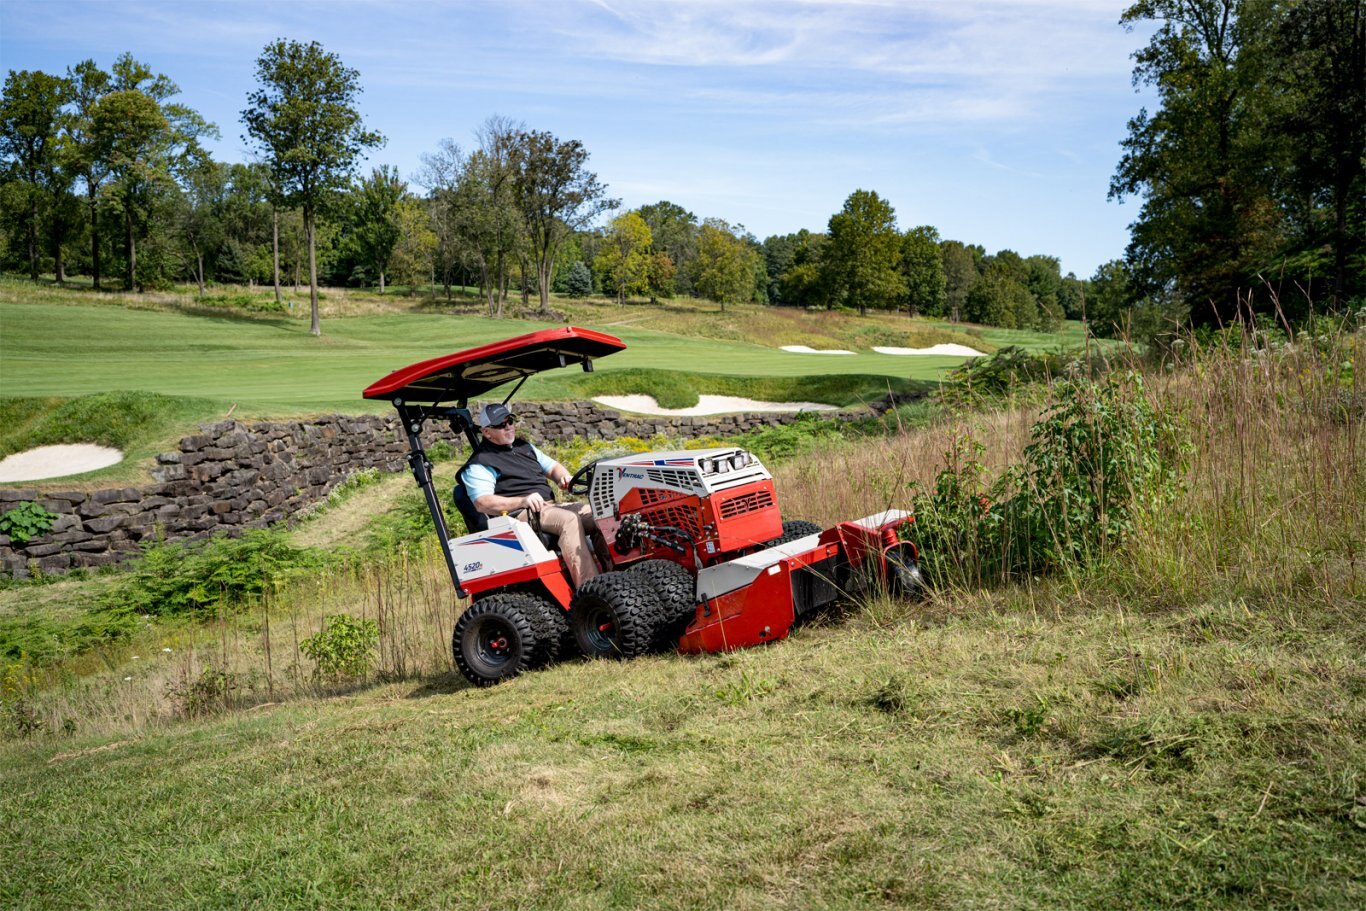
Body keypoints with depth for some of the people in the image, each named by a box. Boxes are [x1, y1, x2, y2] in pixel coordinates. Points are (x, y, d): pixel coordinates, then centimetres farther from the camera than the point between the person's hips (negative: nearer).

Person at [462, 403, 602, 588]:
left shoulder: (523, 446, 24)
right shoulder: (480, 463, -1)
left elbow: (552, 467, 29)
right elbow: (482, 503, -14)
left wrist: (564, 477, 3)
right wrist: (522, 501, -28)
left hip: (551, 505, 8)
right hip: (520, 515, -8)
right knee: (569, 519, -34)